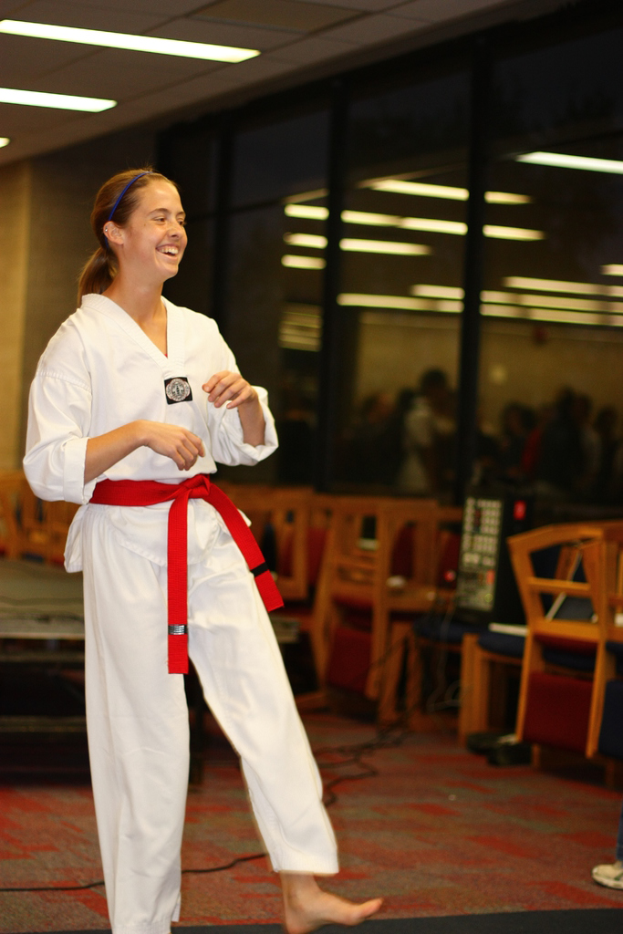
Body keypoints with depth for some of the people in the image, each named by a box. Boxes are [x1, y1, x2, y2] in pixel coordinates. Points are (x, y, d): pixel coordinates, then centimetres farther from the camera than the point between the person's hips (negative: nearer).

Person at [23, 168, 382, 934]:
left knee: (267, 703, -1)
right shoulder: (80, 340, -7)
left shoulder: (199, 333, 11)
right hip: (127, 547, -5)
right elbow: (47, 468, -12)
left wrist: (248, 402, -5)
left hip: (209, 539, 6)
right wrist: (139, 431, -23)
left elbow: (248, 448, 16)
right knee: (147, 735, 0)